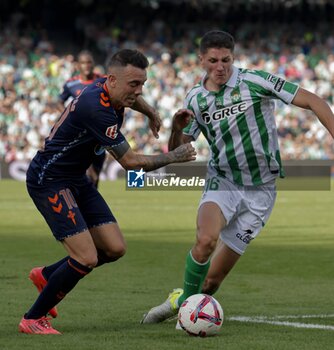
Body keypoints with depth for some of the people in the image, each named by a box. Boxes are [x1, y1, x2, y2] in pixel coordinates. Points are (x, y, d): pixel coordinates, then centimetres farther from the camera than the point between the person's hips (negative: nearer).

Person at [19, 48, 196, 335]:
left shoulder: (109, 93, -2)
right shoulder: (96, 108, -29)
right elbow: (131, 162, -23)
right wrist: (174, 157, -12)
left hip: (75, 179, 10)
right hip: (49, 181, -10)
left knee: (115, 248, 5)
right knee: (87, 259, -17)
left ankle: (46, 276, 25)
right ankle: (33, 319, 0)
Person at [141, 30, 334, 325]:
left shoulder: (255, 81, -12)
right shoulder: (195, 99, 1)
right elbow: (176, 152, 7)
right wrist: (177, 127, -15)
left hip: (260, 190, -2)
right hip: (222, 182, 2)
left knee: (214, 277, -1)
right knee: (206, 239, -31)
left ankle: (182, 302, 29)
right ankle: (186, 302, -10)